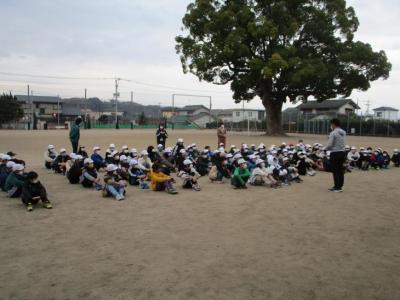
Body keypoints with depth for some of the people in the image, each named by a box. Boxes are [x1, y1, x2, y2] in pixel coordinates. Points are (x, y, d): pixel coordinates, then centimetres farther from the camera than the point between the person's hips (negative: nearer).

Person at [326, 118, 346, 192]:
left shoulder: (333, 133, -14)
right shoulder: (343, 132, 9)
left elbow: (329, 145, -16)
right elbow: (340, 143, 13)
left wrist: (326, 148, 4)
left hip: (335, 153, -7)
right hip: (342, 152, 7)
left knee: (335, 171, -1)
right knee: (340, 170, 12)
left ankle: (337, 187, 1)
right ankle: (339, 186, 20)